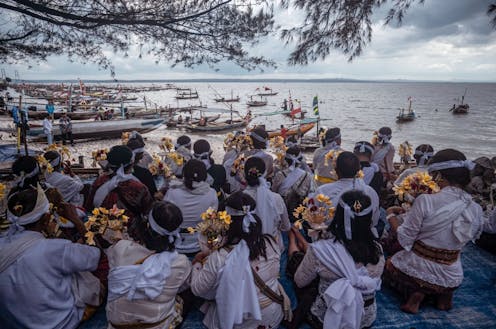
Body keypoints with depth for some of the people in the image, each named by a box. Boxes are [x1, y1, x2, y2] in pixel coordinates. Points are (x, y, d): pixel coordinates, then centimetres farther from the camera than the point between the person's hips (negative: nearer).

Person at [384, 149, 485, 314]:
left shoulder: (425, 201, -24)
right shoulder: (476, 209, -9)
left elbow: (405, 239, -17)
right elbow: (471, 237, 10)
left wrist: (391, 215, 0)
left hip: (416, 270, -4)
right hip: (451, 278, 5)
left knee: (388, 264, 28)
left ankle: (416, 293, 2)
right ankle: (444, 293, 10)